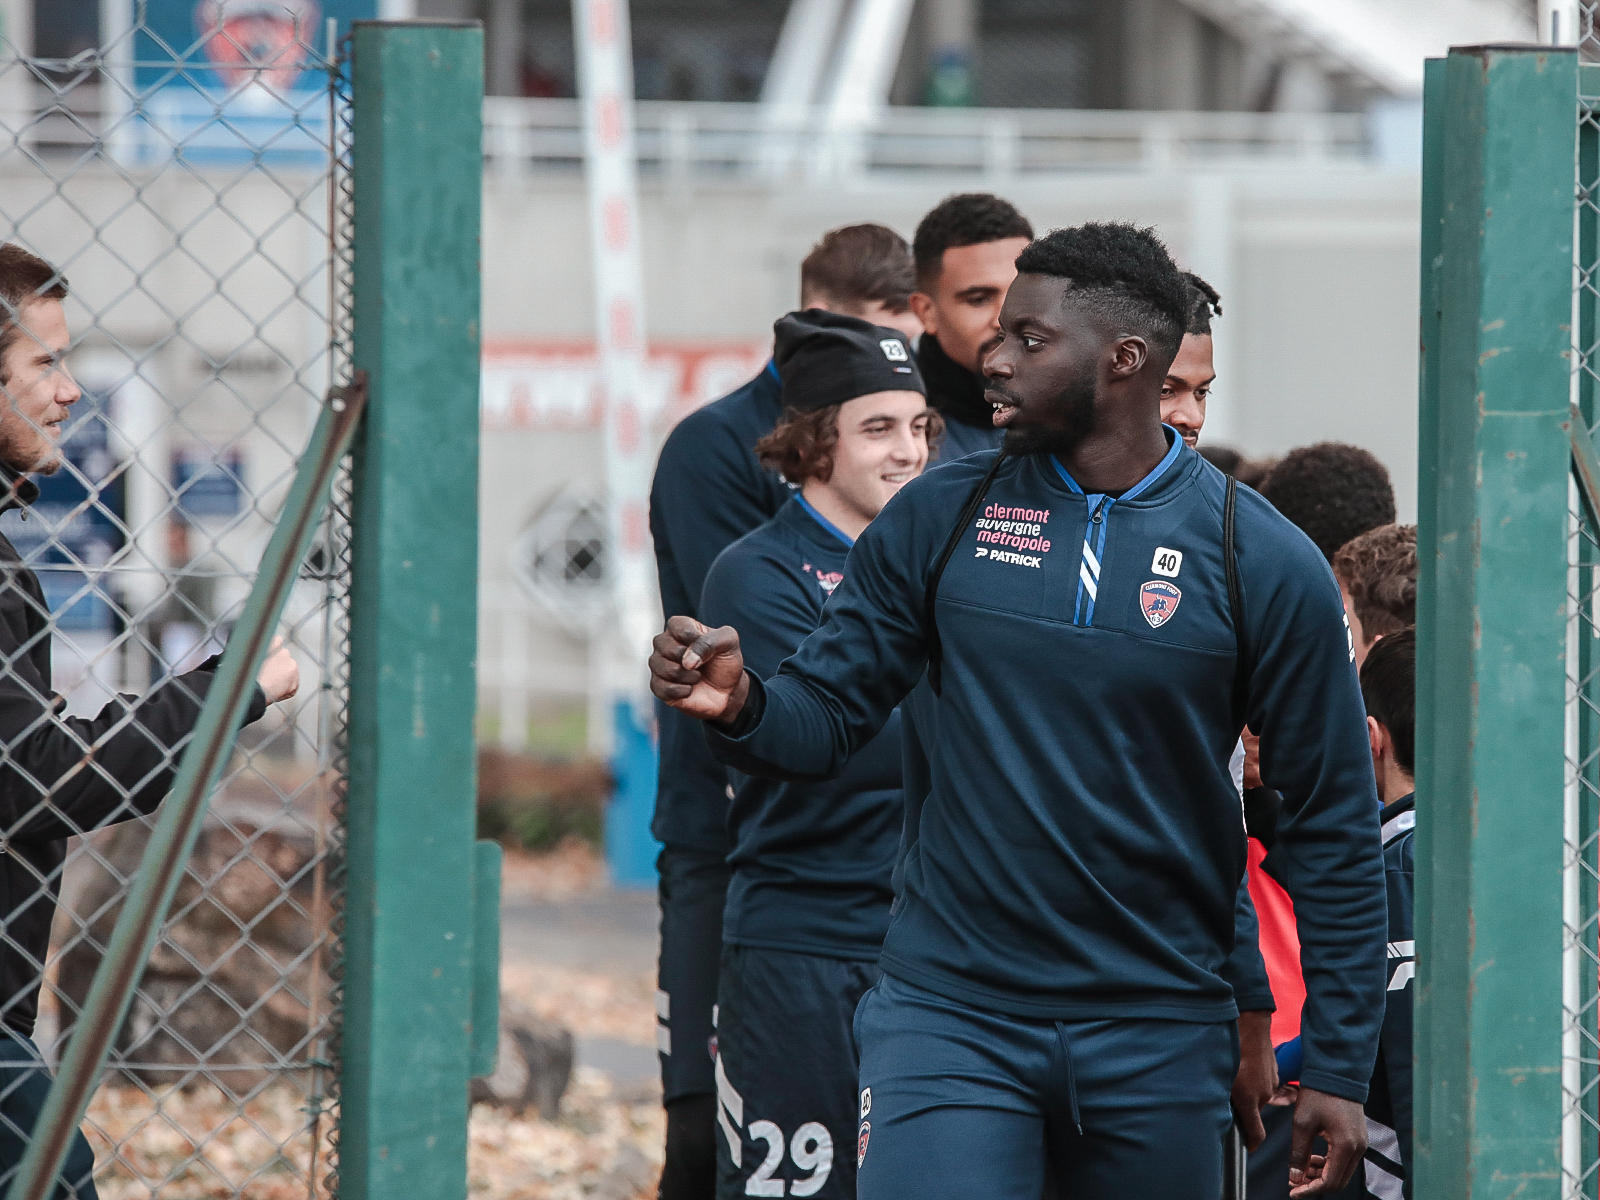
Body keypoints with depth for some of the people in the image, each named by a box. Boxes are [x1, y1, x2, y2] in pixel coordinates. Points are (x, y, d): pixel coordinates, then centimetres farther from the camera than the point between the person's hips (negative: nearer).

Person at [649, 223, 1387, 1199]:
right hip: (950, 1010, 0)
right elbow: (825, 718, 5)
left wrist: (1338, 1071, -2)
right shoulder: (941, 519, 3)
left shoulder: (1265, 564, -3)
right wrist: (741, 707, -19)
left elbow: (1335, 825, 0)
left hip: (1157, 1039, 0)